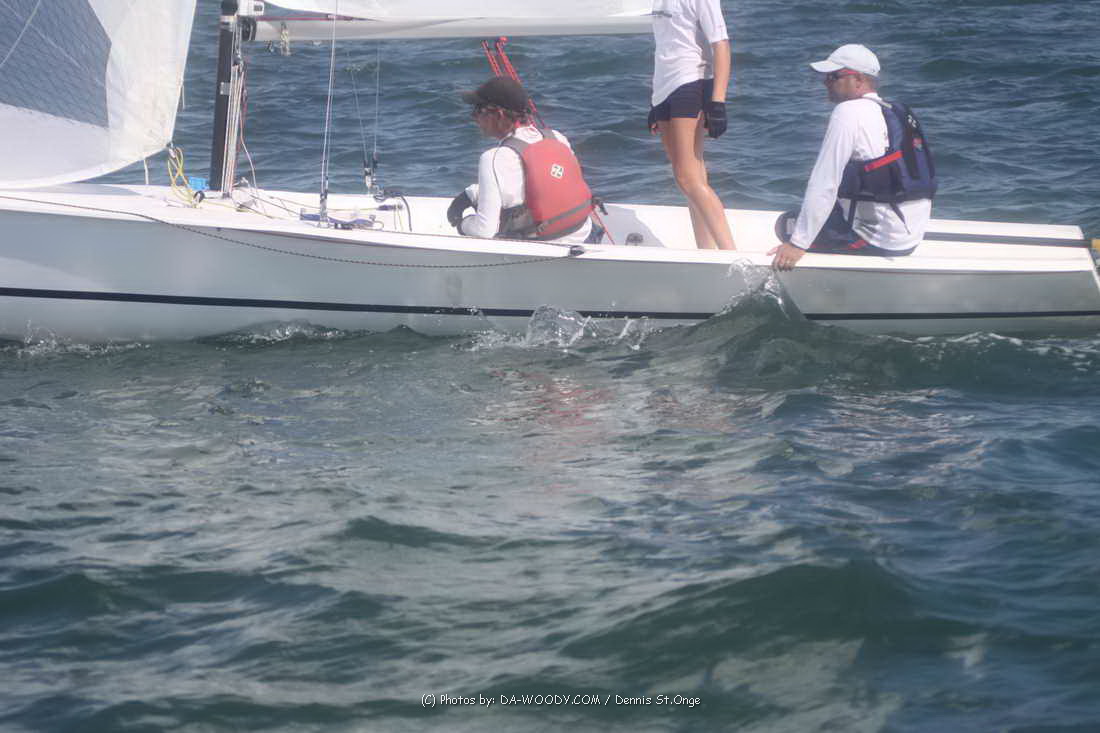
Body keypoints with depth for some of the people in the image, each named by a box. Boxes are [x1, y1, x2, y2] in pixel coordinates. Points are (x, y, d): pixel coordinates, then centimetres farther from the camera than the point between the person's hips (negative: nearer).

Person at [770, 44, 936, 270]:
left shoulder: (849, 112, -14)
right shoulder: (895, 112, 15)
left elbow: (824, 185, -18)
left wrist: (798, 244, -16)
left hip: (880, 241, -9)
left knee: (787, 224, 1)